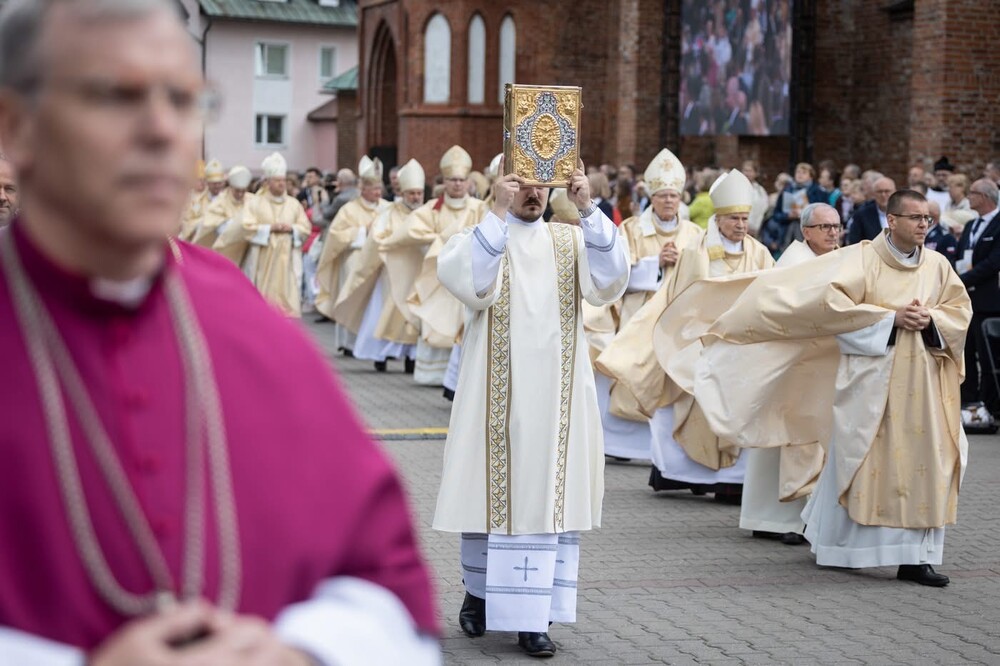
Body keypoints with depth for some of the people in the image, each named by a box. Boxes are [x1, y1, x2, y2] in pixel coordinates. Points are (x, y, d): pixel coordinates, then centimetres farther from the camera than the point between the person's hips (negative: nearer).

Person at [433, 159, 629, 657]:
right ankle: (480, 592, 27)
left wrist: (588, 210, -18)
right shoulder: (479, 238, 1)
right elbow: (472, 286, -21)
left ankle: (532, 616, 6)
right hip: (497, 395, -2)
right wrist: (499, 213, -22)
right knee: (494, 491, 5)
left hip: (557, 393, 2)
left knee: (550, 497, 0)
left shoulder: (571, 240, 8)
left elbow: (610, 282, -11)